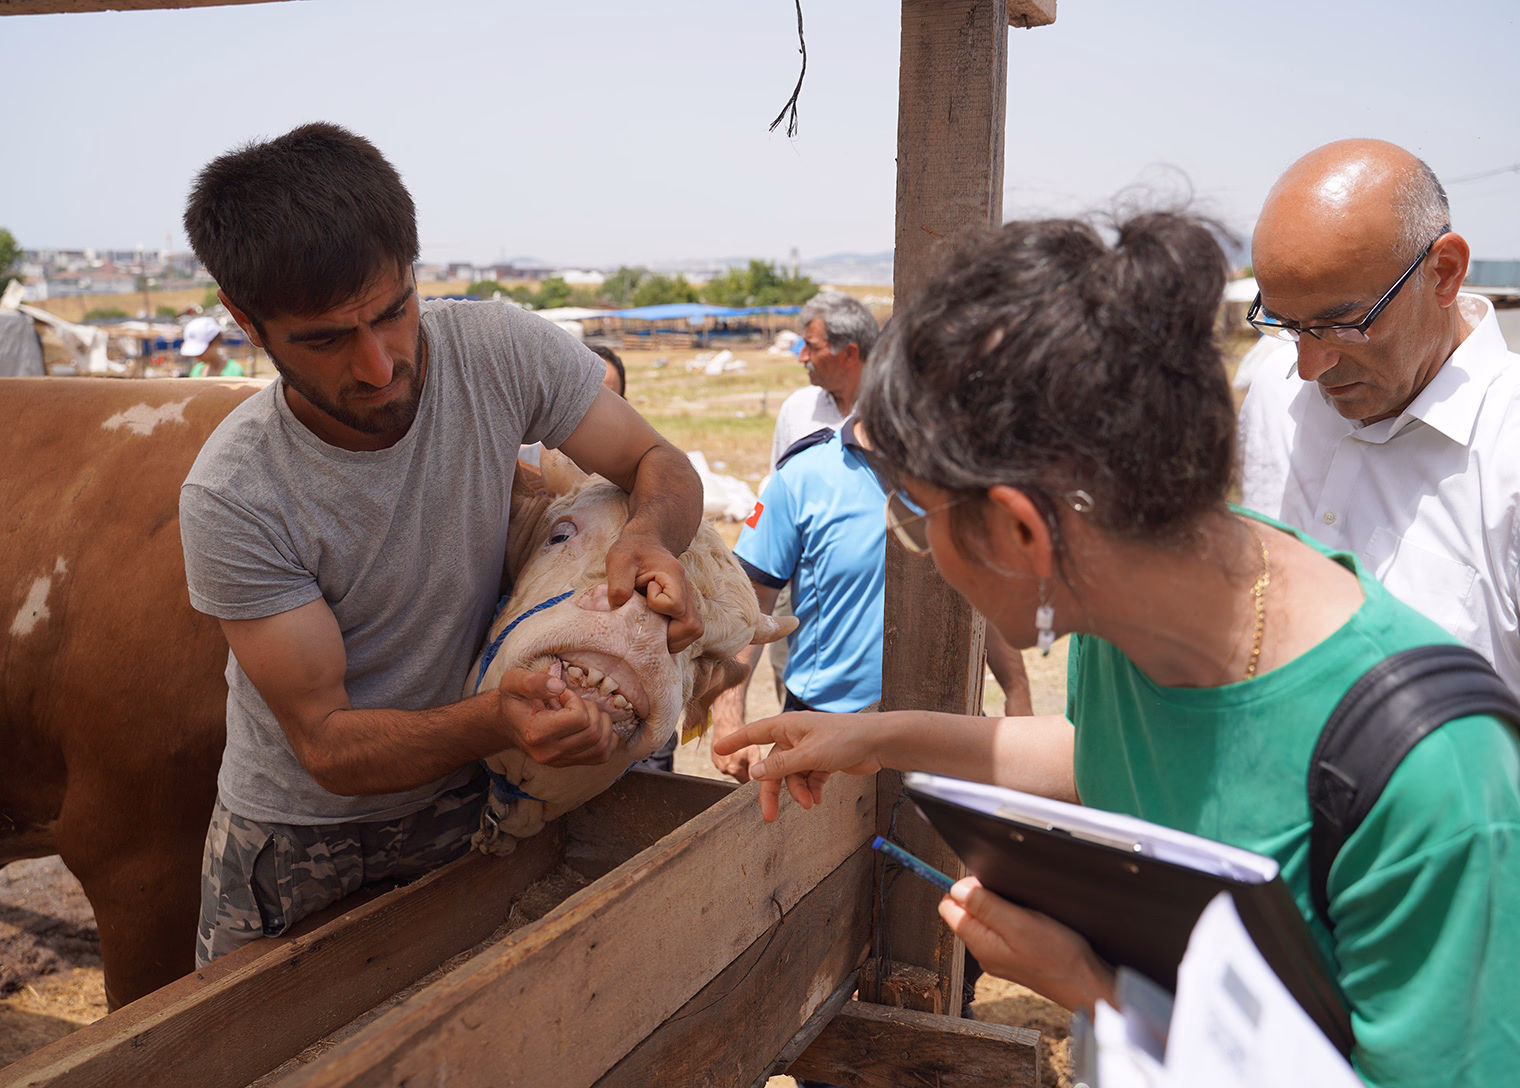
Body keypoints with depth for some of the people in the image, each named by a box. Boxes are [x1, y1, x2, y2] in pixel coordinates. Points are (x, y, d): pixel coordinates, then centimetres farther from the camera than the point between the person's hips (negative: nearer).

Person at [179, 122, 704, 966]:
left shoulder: (500, 353, -20)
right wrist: (493, 721, -43)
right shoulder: (232, 497, -25)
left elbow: (659, 463, -7)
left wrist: (649, 536, -32)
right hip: (296, 833, -1)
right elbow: (327, 744, -23)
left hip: (462, 802, 2)